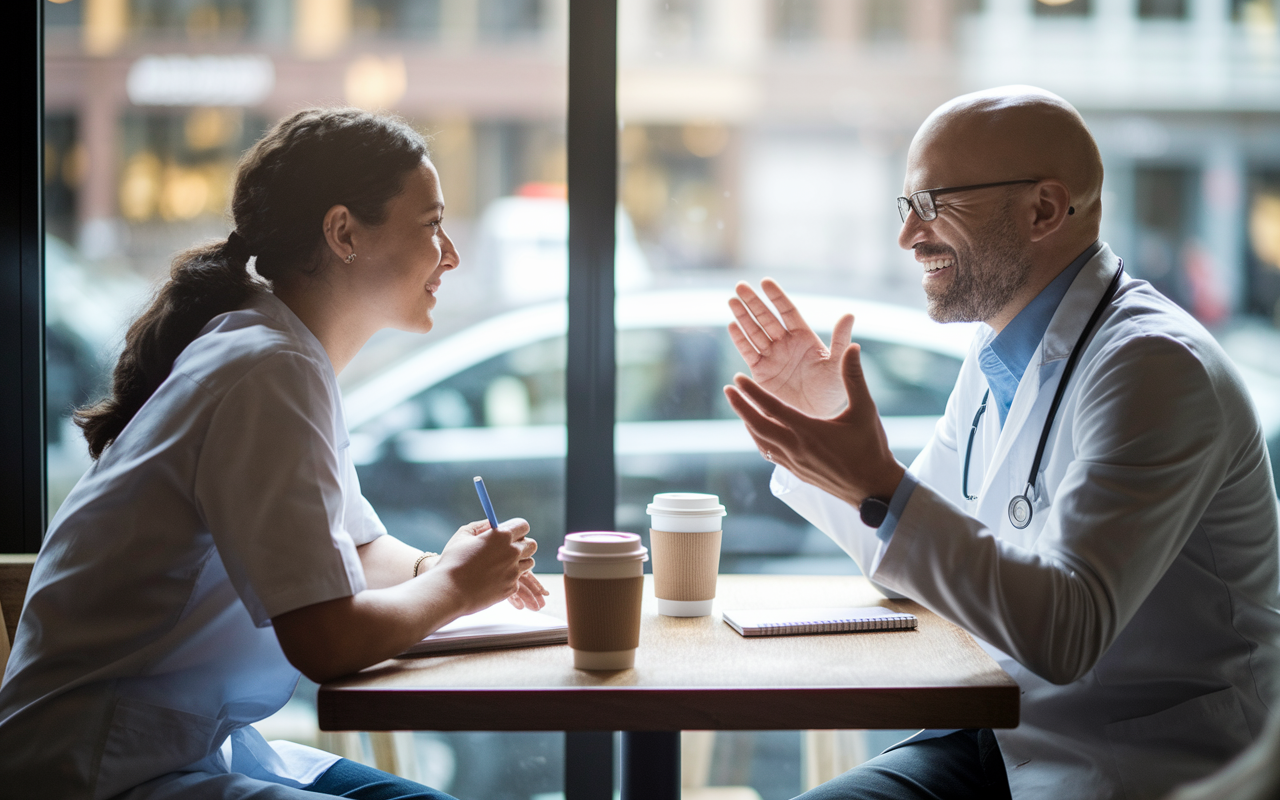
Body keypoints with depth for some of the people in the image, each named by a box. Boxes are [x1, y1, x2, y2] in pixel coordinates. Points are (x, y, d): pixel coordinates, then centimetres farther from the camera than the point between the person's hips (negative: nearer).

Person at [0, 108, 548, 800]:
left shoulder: (294, 357, 8)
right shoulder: (270, 373, -20)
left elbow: (362, 548, 21)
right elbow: (328, 643, -24)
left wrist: (436, 567, 1)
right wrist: (455, 586, -7)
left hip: (195, 743, 10)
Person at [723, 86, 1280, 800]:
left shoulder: (1153, 366, -19)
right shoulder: (997, 359, 8)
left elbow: (1065, 634, -28)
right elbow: (908, 555, 19)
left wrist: (880, 489, -31)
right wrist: (822, 423, 6)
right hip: (1000, 741, 8)